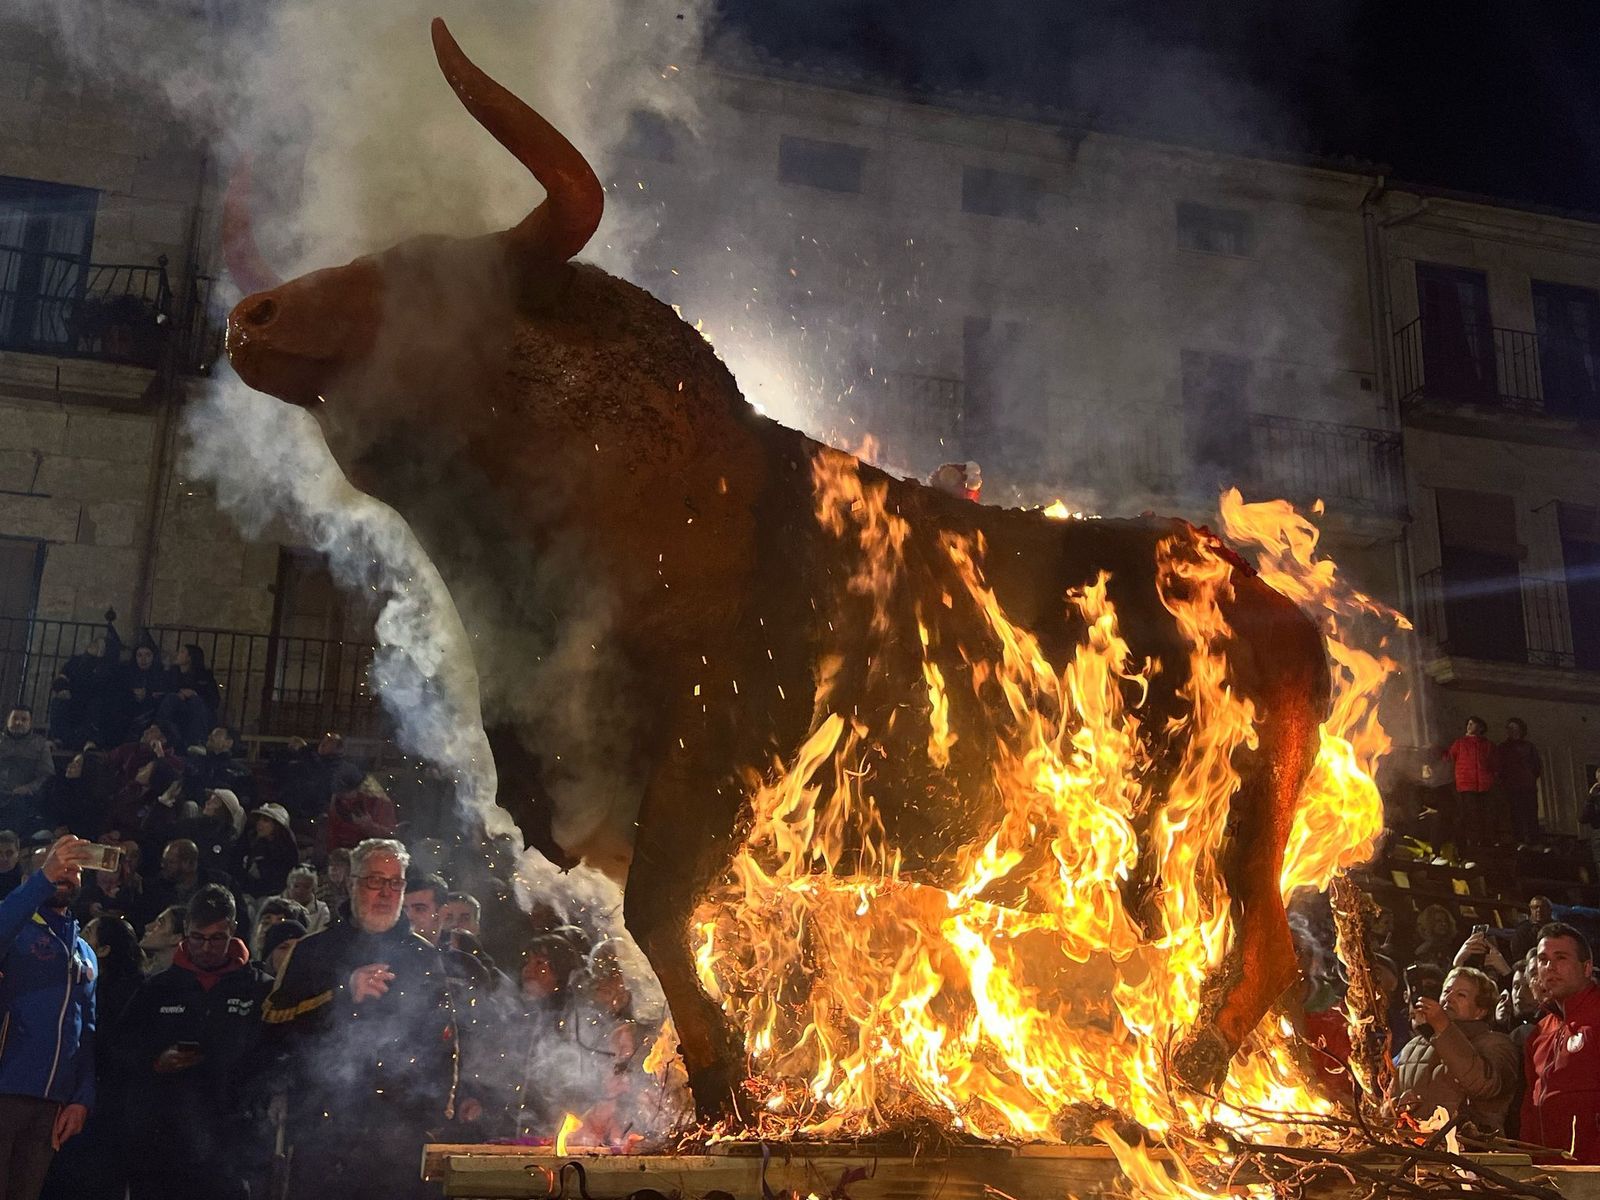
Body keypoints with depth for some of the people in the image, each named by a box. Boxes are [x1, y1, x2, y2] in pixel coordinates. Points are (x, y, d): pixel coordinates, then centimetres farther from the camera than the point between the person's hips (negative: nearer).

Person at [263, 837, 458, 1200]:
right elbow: (271, 1019, -5)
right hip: (323, 1126, 0)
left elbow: (444, 1041, 14)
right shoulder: (314, 950, 7)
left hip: (402, 1129, 1)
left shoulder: (423, 957, 10)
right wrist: (343, 994, -16)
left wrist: (440, 1110, 7)